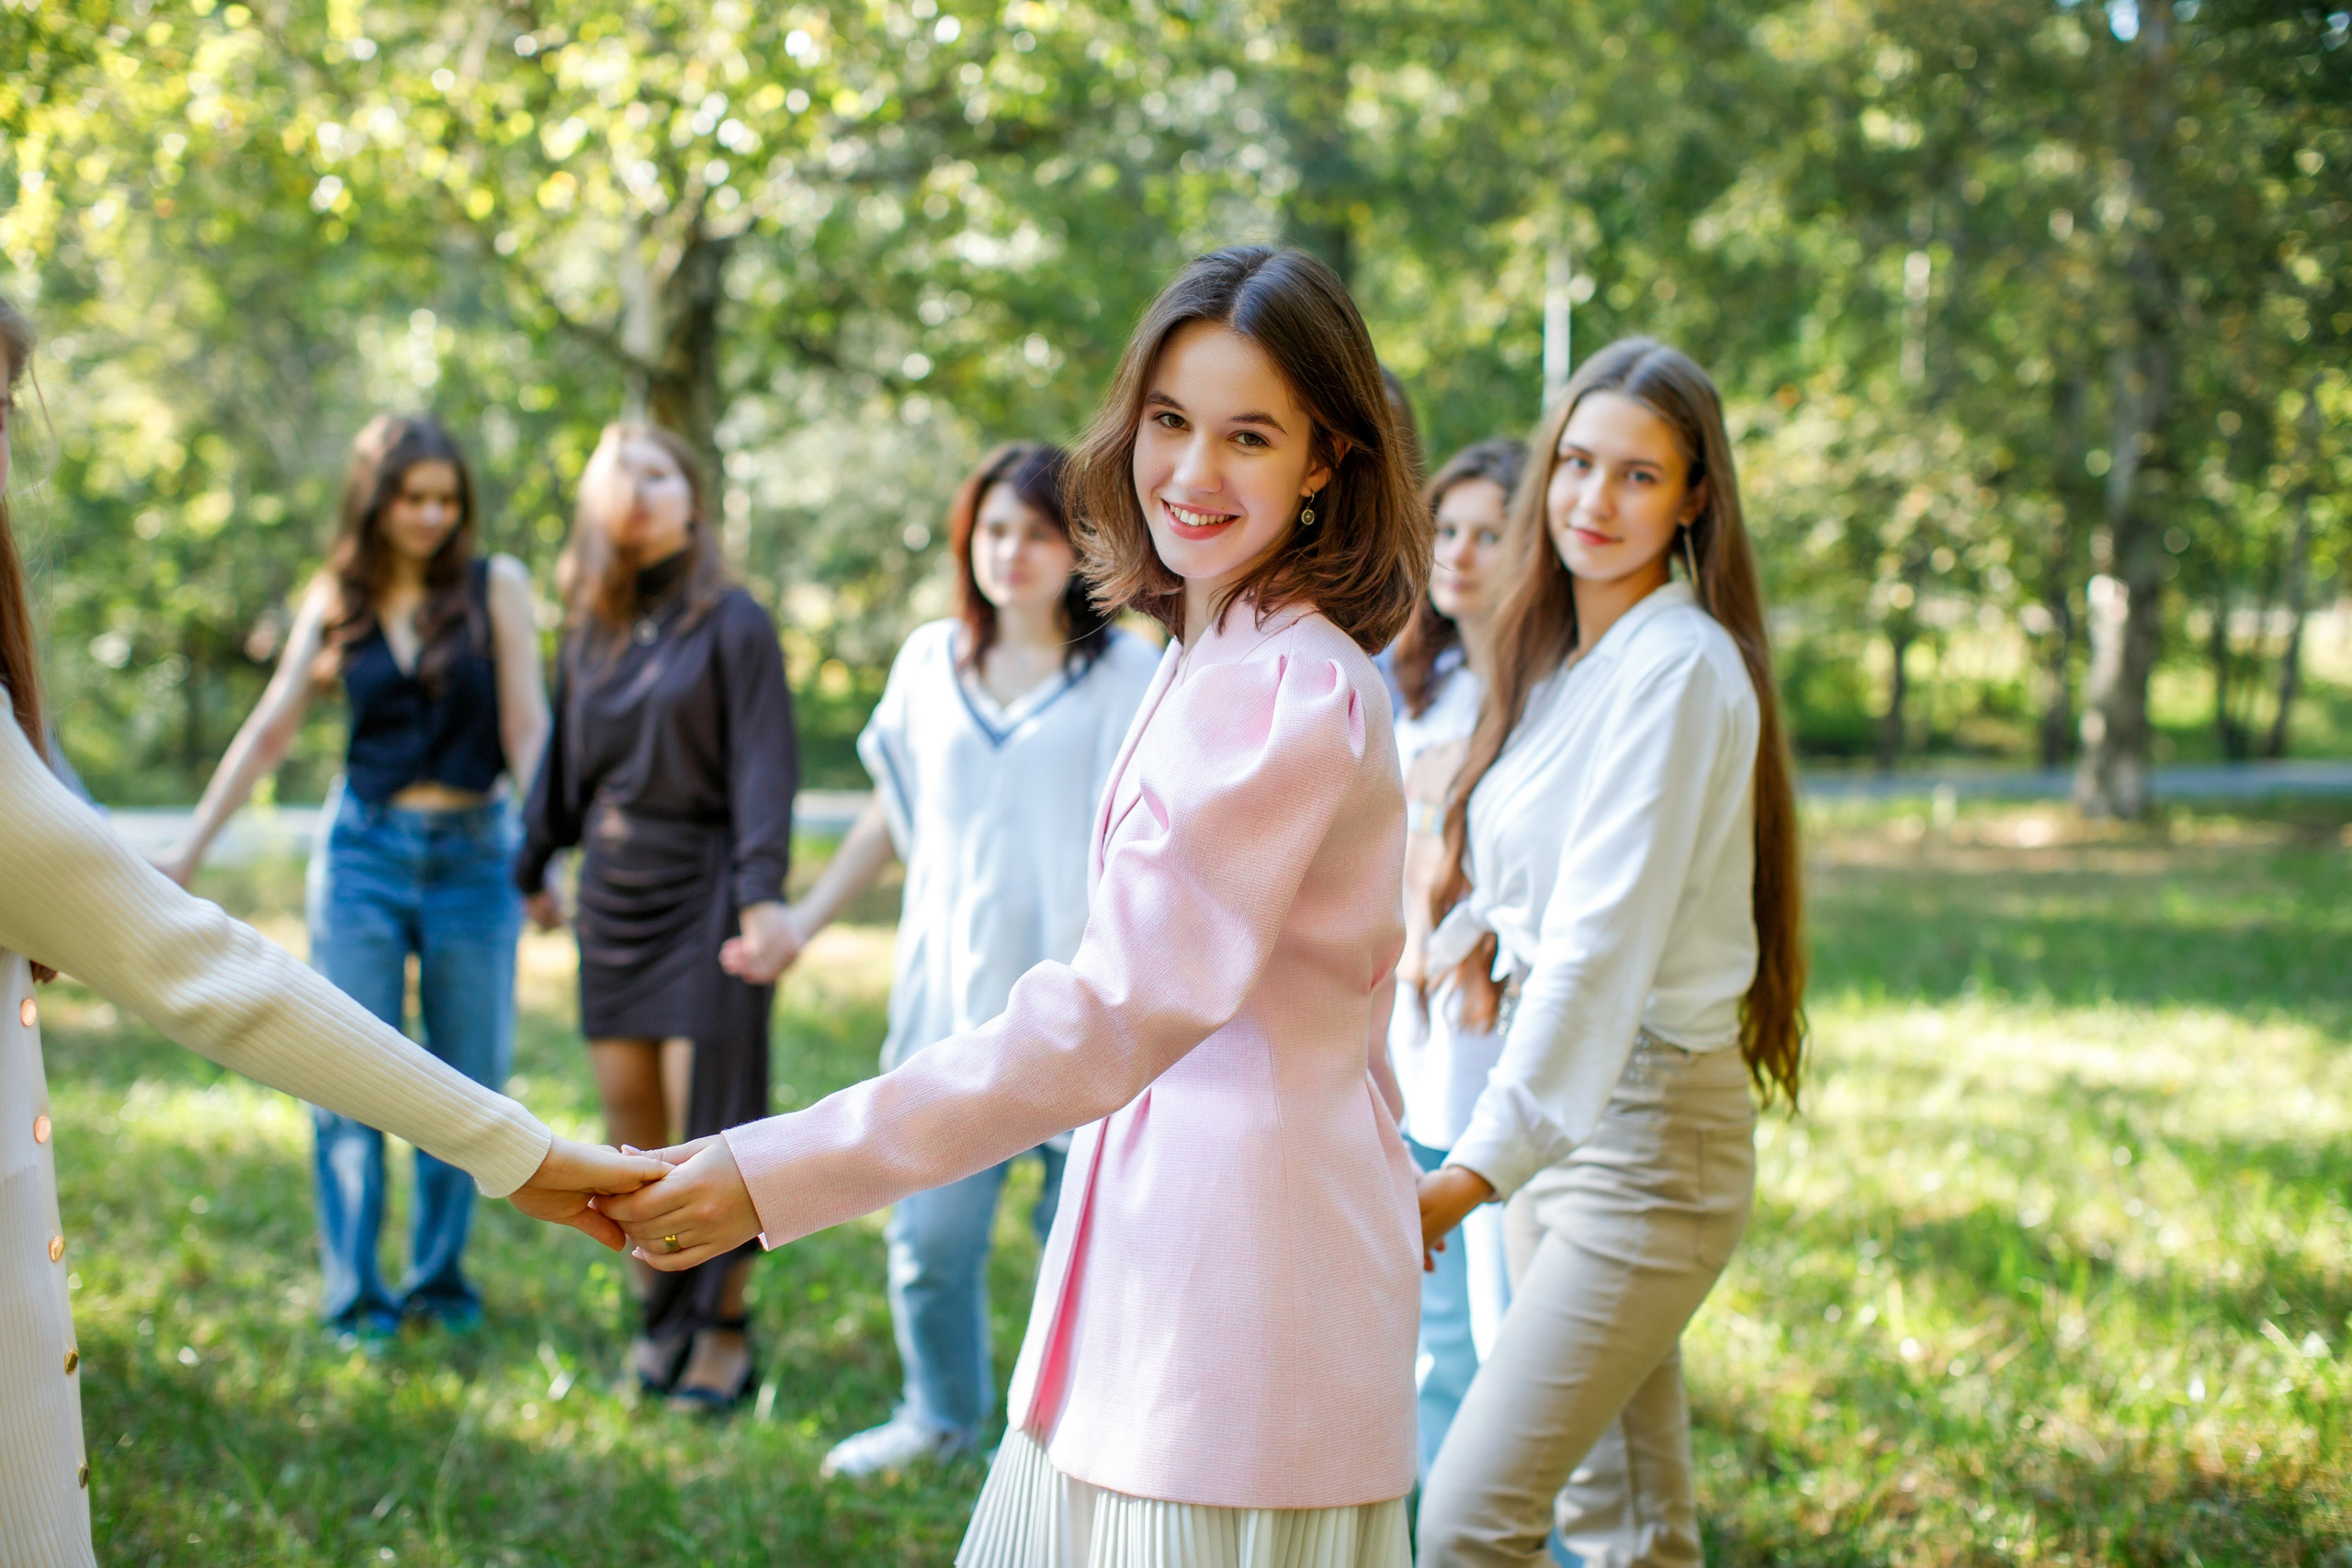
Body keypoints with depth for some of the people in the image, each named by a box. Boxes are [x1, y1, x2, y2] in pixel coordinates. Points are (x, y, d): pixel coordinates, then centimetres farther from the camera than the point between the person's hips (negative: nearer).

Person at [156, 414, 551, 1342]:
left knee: (467, 1082, 5)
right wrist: (190, 849, 5)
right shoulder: (335, 601, 5)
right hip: (363, 849, 1)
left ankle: (439, 1279, 20)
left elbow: (526, 726, -5)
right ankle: (354, 1295, 8)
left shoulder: (496, 587, -1)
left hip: (473, 853, -1)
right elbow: (269, 732, 7)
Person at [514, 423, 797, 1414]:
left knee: (708, 1119, -3)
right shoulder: (590, 629, 11)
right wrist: (532, 868, 22)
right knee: (630, 1122, 7)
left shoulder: (732, 624, -6)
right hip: (614, 888, 6)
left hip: (700, 887, -5)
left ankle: (724, 1333, 9)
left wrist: (764, 893, -23)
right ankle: (659, 1316, 20)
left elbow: (764, 765, -13)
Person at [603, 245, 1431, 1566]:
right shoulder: (1228, 653, 15)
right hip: (1164, 1260, 10)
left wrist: (774, 1175, -25)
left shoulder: (1277, 689, -17)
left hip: (1242, 1275, -9)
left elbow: (1113, 1016, -24)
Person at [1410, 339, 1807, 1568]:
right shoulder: (1564, 660, 12)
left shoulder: (1680, 667, -15)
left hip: (1650, 1126, -9)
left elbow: (1605, 938, -24)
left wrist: (1480, 1164, -30)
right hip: (1562, 1117, 9)